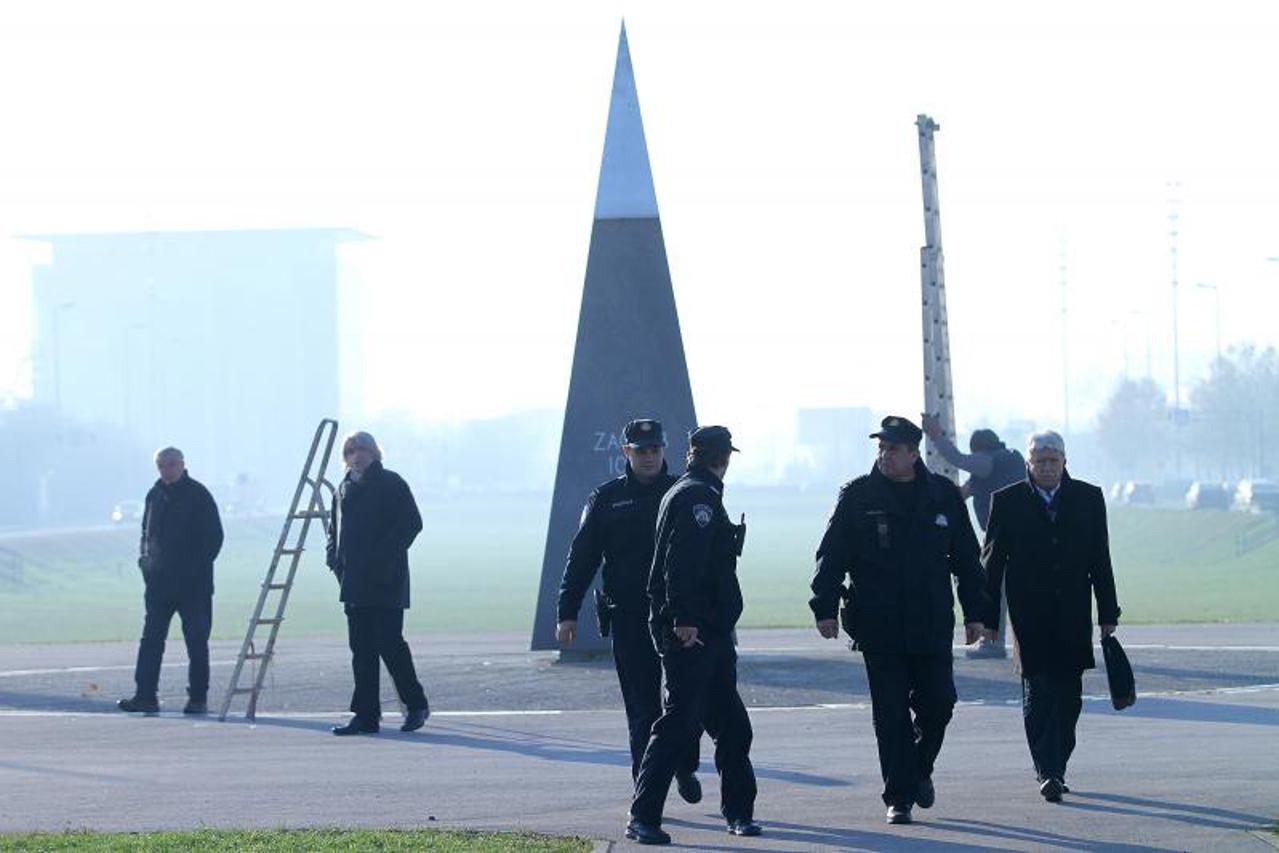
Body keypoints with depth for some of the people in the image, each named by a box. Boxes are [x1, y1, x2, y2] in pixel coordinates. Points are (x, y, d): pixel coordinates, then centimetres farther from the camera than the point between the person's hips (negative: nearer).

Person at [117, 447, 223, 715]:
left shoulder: (198, 495, -5)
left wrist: (195, 567, -12)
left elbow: (214, 537, -6)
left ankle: (198, 698, 7)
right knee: (151, 639, 0)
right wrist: (145, 559, 5)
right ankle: (145, 696, 0)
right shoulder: (155, 495, 11)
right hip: (160, 582, 5)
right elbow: (147, 533, 22)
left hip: (193, 585, -5)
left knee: (196, 640, 1)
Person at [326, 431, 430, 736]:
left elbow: (411, 524, -9)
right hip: (355, 582, 6)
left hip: (386, 581, -6)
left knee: (389, 642, -7)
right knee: (361, 648, 4)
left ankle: (416, 704, 9)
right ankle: (366, 716, 6)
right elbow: (335, 529, 23)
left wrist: (386, 556, -15)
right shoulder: (344, 489, 16)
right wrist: (335, 559, 6)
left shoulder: (391, 484, -3)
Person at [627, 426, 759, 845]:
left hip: (711, 633, 10)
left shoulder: (691, 494, 20)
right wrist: (684, 618, -27)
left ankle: (739, 811, 20)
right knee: (679, 721, -10)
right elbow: (680, 563, -22)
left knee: (731, 724, 13)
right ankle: (643, 817, -10)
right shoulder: (698, 497, -12)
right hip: (691, 632, -10)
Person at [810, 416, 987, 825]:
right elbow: (832, 556, -1)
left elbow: (966, 558, 12)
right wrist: (825, 607, -10)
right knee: (890, 712, -1)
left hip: (933, 624, 2)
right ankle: (899, 796, 5)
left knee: (938, 702, 1)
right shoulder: (858, 496, 0)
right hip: (878, 626, -2)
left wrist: (974, 612, 9)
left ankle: (919, 768, 29)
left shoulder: (944, 495, 6)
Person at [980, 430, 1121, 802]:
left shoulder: (1088, 499, 6)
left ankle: (1055, 769, 18)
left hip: (1073, 617, 2)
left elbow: (1100, 560, 8)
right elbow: (992, 562, 2)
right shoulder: (1007, 502, 1)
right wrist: (988, 618, -2)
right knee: (1038, 694, -9)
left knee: (1068, 697, 6)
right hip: (1030, 616, -2)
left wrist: (1108, 614, 5)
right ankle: (1048, 773, -13)